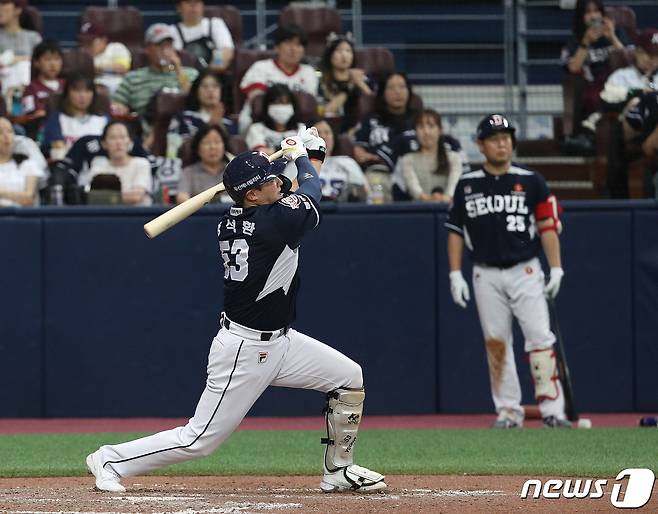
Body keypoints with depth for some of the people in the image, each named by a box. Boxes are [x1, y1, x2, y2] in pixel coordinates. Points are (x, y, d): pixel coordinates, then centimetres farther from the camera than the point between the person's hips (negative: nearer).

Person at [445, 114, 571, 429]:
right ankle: (508, 411, 9)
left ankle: (552, 409, -13)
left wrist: (556, 269, -4)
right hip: (486, 275, 2)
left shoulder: (530, 181, 4)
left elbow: (547, 226, 3)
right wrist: (455, 275, 3)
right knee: (496, 343, 1)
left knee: (540, 337, -11)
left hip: (525, 271, -2)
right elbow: (455, 231, 10)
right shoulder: (467, 185, 7)